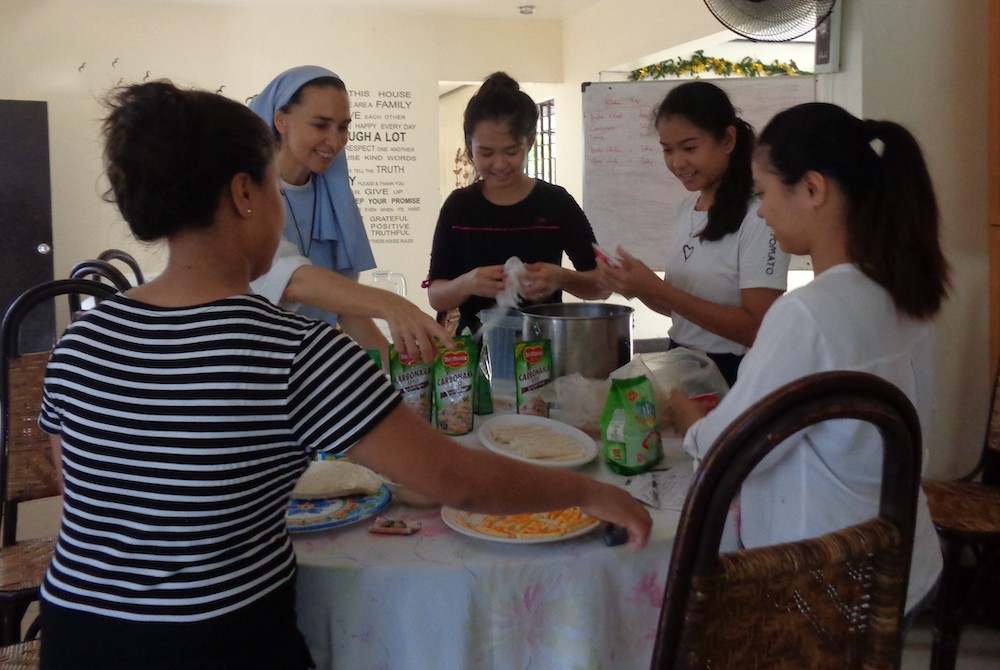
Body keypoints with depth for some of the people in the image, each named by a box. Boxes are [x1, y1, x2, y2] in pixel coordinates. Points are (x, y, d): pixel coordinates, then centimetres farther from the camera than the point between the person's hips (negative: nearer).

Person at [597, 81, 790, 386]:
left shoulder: (759, 213, -16)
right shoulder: (687, 206, 6)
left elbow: (758, 328, -20)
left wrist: (657, 289, -23)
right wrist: (639, 288, -9)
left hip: (733, 378, -5)